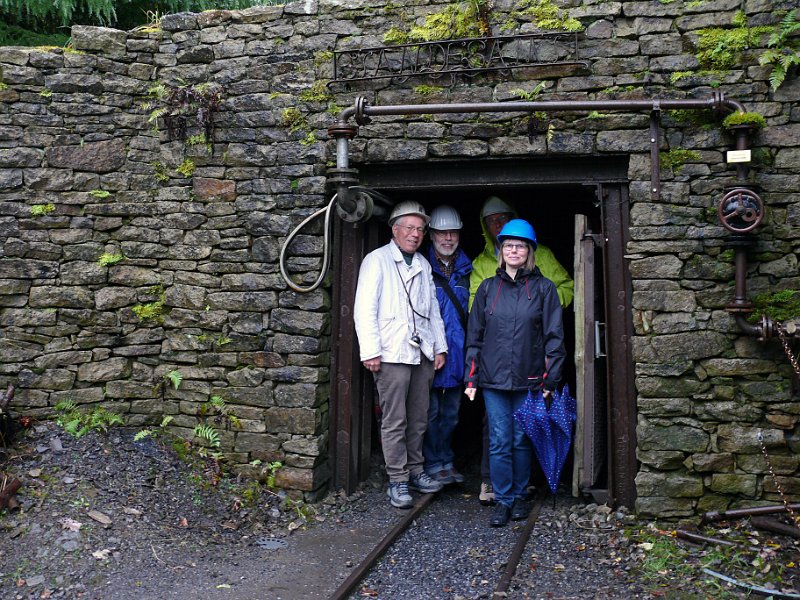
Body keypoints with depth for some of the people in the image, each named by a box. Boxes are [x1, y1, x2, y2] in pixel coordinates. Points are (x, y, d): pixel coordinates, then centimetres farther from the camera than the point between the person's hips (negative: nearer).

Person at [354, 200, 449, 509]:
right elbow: (364, 309, -7)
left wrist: (440, 347, 13)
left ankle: (415, 471, 25)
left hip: (423, 353, 6)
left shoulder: (423, 265, 19)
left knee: (418, 419, 13)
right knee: (395, 422, -3)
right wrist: (370, 351, -14)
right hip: (392, 354, -6)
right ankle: (397, 481, 6)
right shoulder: (377, 260, -1)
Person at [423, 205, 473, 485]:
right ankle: (433, 464, 14)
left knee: (451, 412, 14)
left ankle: (446, 461, 27)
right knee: (431, 412, 2)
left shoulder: (467, 269, 9)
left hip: (457, 354, 5)